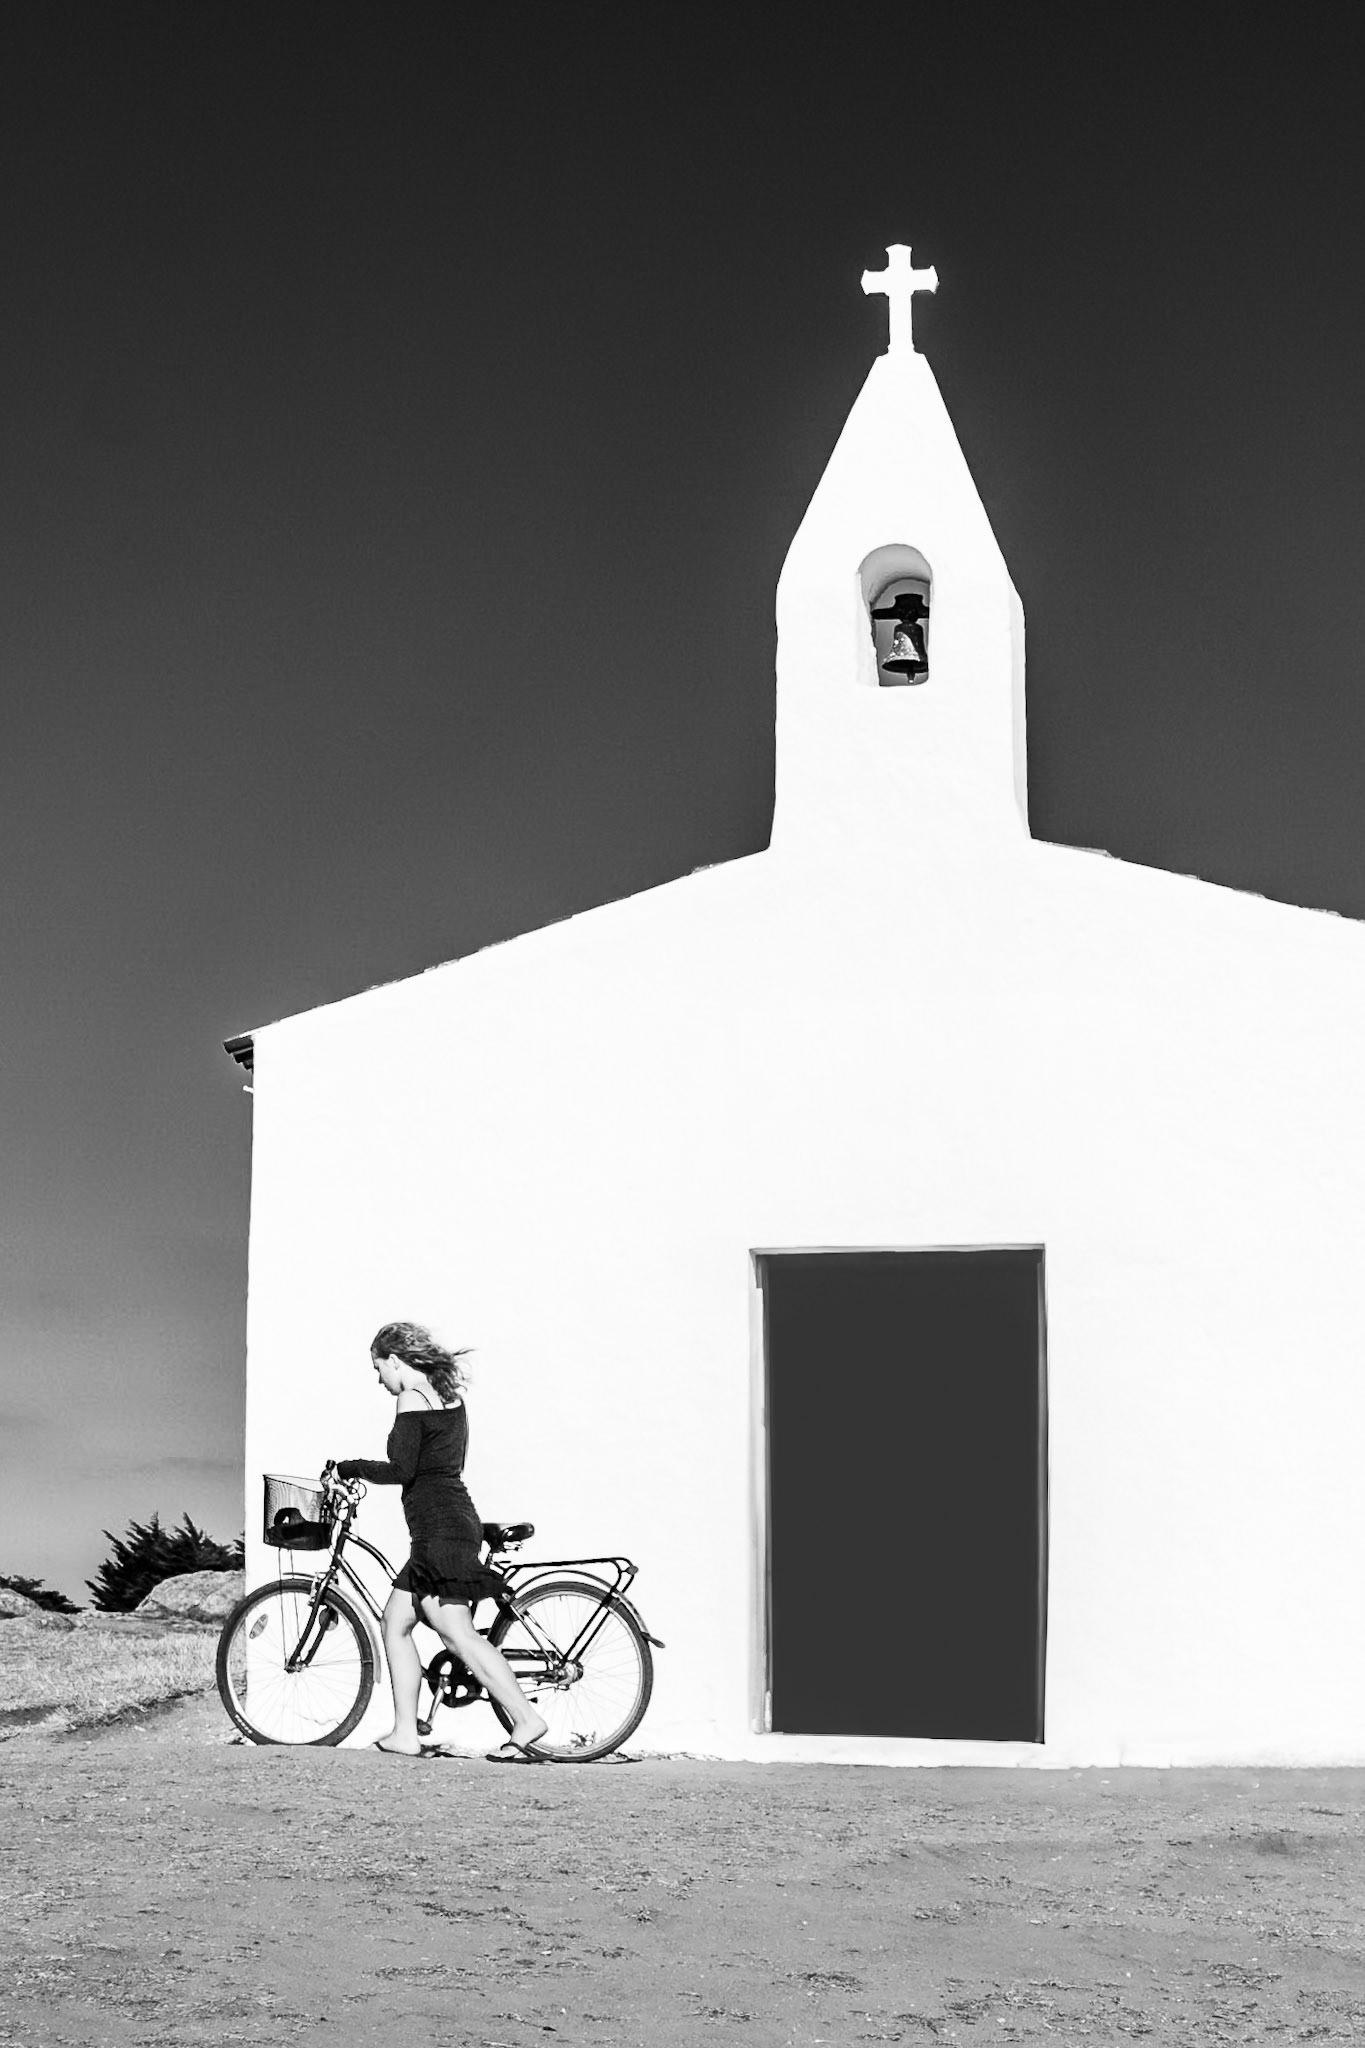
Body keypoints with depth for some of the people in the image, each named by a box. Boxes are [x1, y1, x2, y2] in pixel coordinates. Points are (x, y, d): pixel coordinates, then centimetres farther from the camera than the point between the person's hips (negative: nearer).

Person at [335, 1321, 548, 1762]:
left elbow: (401, 1470, -18)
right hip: (455, 1518, 10)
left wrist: (350, 1467, -3)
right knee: (396, 1621, 13)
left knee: (458, 1634, -12)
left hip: (438, 1525, -10)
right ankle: (405, 1734, 11)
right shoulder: (448, 1394, 18)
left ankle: (526, 1719, -16)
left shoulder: (413, 1399, -9)